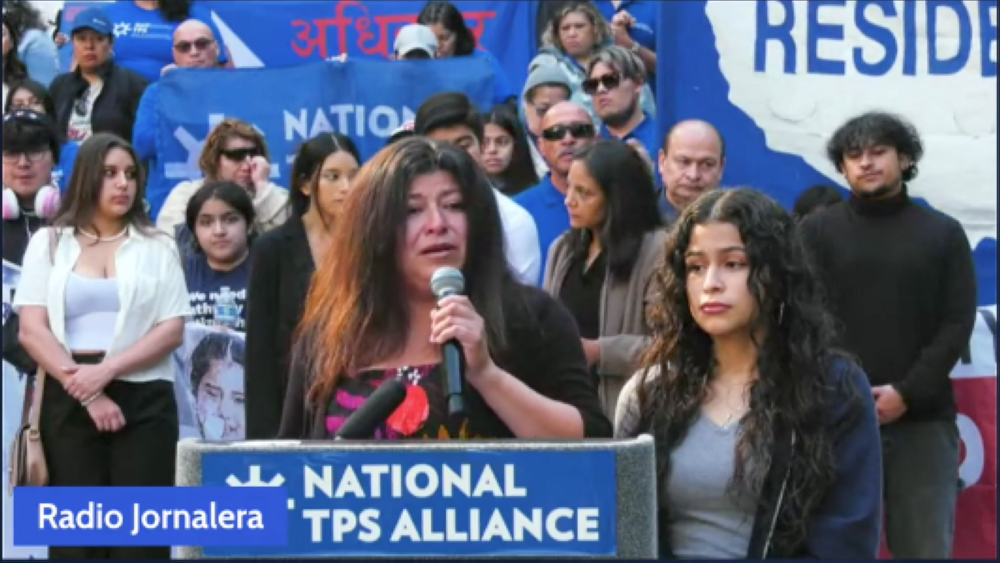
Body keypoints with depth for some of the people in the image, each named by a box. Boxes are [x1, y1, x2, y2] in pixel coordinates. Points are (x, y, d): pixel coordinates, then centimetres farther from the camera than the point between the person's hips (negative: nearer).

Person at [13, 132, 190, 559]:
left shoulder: (157, 247, 10)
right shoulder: (48, 243, 10)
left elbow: (172, 330, 1)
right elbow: (32, 331, 0)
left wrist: (107, 370, -13)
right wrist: (86, 393, -11)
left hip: (143, 400, 0)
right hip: (69, 401, 0)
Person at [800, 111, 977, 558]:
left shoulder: (942, 233, 10)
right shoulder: (816, 232, 8)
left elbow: (957, 325, 2)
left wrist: (907, 394, -10)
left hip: (922, 419, 1)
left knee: (925, 547, 0)